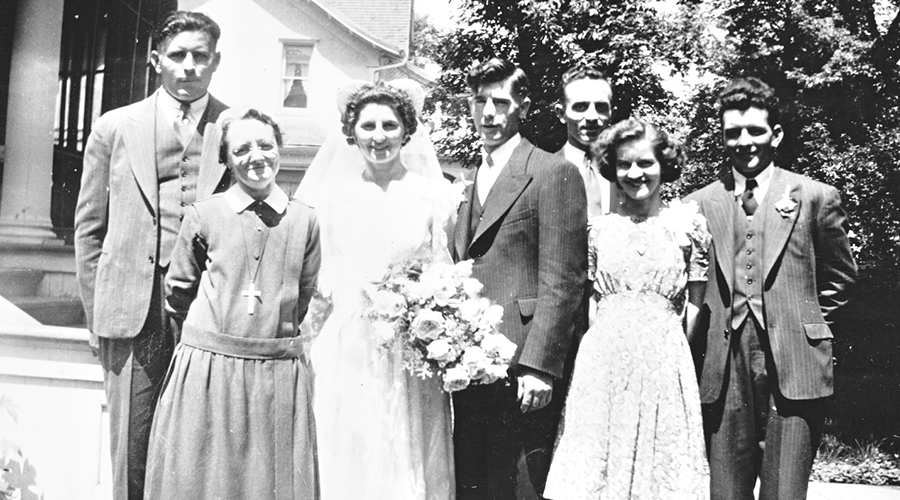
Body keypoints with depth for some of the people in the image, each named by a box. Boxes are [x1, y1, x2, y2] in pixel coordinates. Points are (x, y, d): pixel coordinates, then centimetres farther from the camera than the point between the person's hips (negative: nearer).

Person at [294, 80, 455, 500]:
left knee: (411, 463, 5)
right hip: (346, 358, 1)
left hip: (413, 362, -1)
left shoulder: (430, 194, 2)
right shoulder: (334, 195, 5)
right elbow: (313, 281, 9)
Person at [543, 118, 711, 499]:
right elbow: (589, 297, 10)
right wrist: (603, 338, 0)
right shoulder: (598, 225, 6)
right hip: (602, 360, 1)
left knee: (661, 462, 4)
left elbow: (694, 302, 5)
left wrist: (672, 347, 1)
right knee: (597, 466, 4)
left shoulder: (688, 221, 2)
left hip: (664, 362, -1)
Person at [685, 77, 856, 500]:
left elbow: (840, 276, 15)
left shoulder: (815, 197, 6)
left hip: (793, 369, -1)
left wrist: (805, 320, 8)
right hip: (722, 371, 2)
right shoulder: (700, 204, 9)